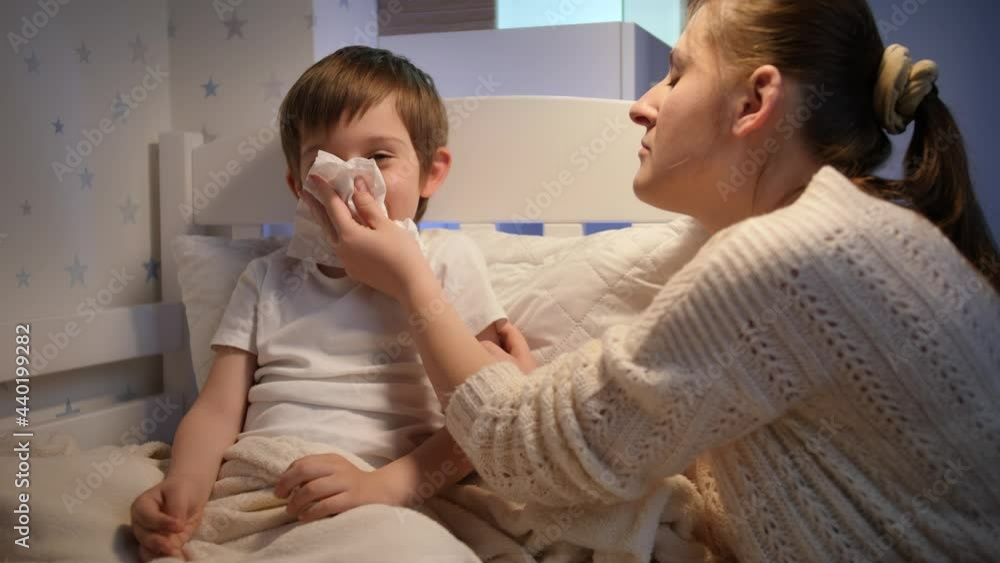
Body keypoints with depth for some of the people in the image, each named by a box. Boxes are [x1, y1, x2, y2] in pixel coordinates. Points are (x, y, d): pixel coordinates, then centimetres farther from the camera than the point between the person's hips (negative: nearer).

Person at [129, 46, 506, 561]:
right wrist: (185, 485, -10)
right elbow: (217, 411, 12)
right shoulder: (267, 280, 19)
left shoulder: (447, 262, 7)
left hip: (379, 506, -4)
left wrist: (388, 484, -17)